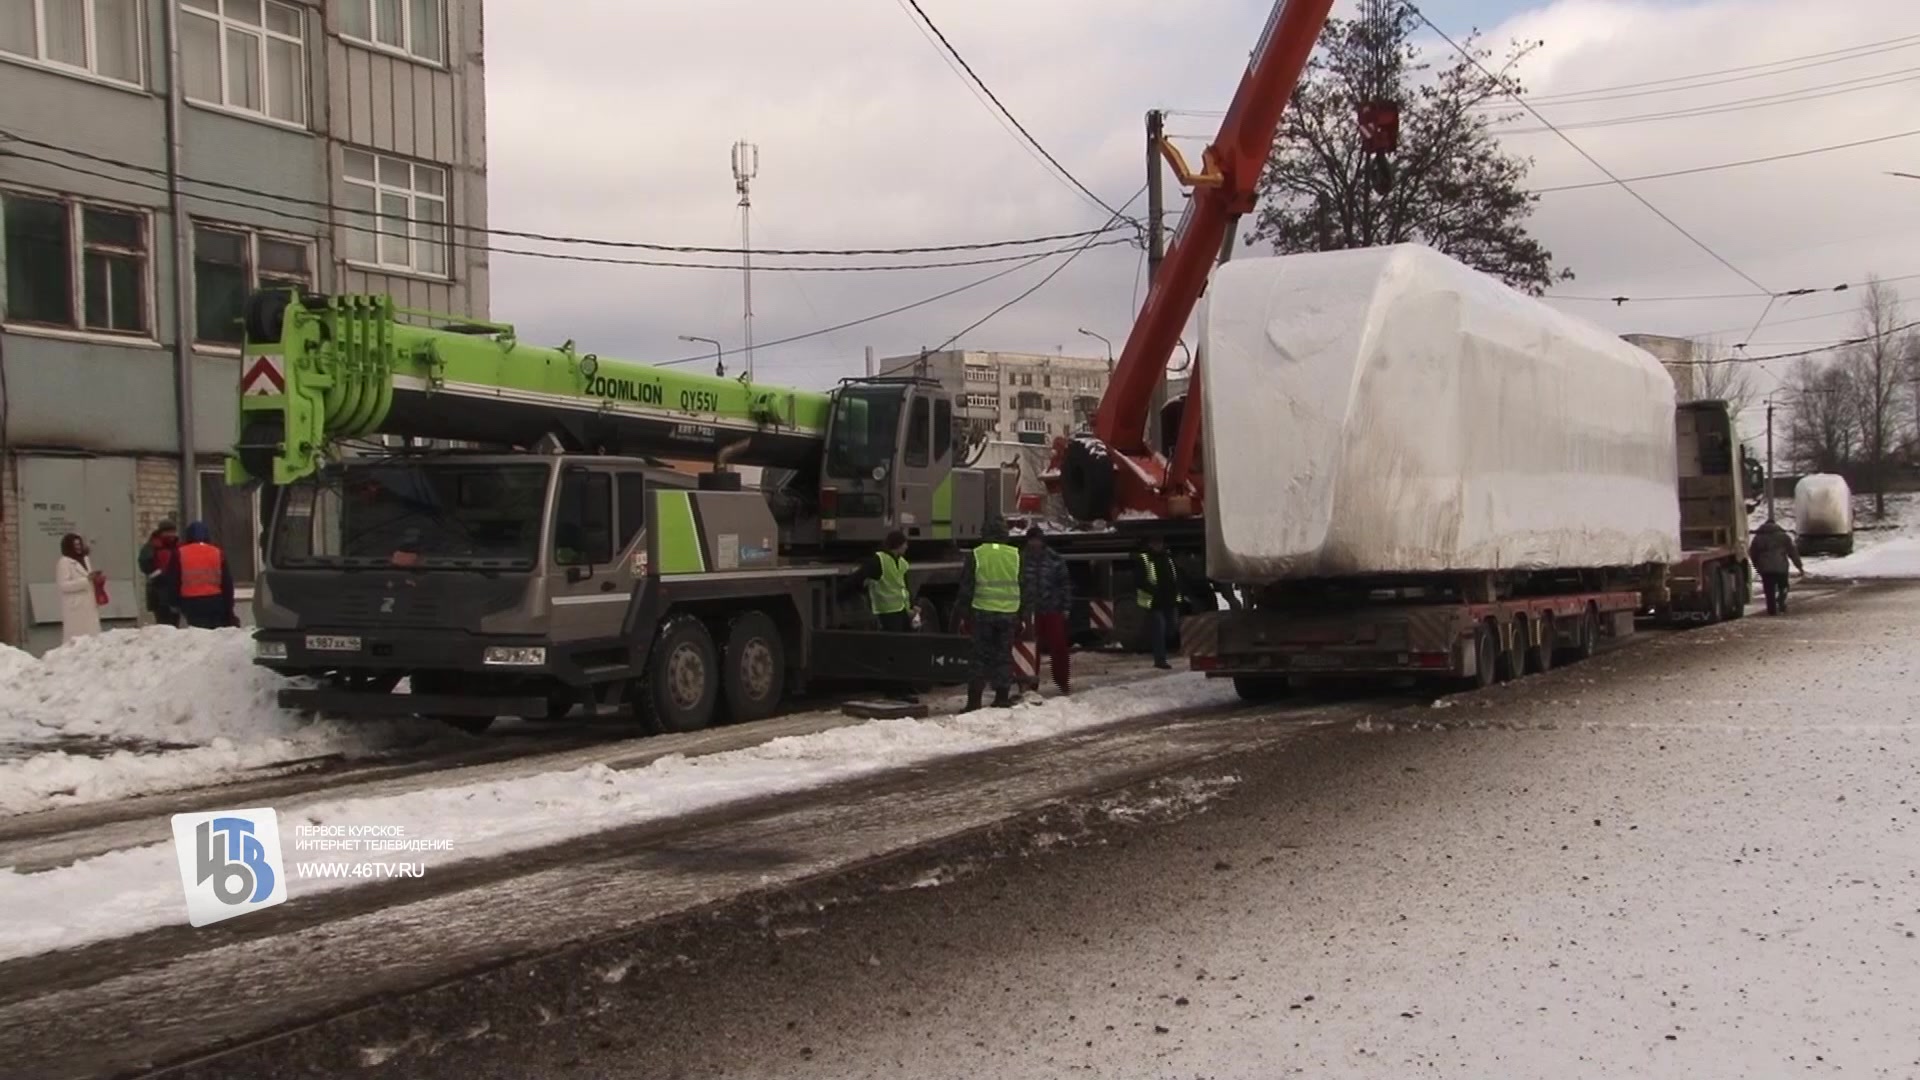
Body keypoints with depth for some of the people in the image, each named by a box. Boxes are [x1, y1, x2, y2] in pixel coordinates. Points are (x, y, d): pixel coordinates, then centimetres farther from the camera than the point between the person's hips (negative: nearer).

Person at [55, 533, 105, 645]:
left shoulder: (85, 559, 16)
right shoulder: (64, 562, -9)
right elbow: (64, 585, -18)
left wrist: (97, 579, 7)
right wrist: (87, 579, -22)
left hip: (89, 605, 8)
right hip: (76, 606, -8)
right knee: (76, 638, -9)